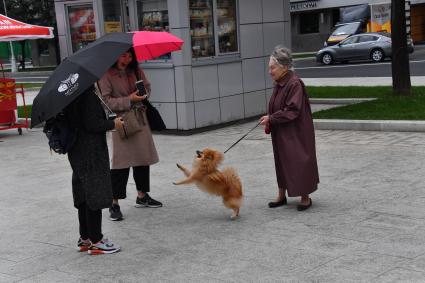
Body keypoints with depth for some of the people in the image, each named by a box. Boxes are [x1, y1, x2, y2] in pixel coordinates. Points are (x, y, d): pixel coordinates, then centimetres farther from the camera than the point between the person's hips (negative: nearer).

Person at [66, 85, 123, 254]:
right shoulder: (89, 96, -19)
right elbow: (92, 124, -23)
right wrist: (113, 124, -9)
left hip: (78, 152, 9)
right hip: (92, 153, -9)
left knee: (83, 196, 15)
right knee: (95, 195, -2)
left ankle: (85, 238, 24)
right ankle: (95, 241, 4)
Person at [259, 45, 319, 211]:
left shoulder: (295, 84, -20)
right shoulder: (279, 84, 6)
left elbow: (292, 111, -24)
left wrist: (271, 118, -21)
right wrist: (269, 121, 2)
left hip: (296, 133, -9)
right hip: (281, 134, 9)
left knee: (299, 162, 1)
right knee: (281, 162, 15)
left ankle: (305, 197, 13)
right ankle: (281, 195, 26)